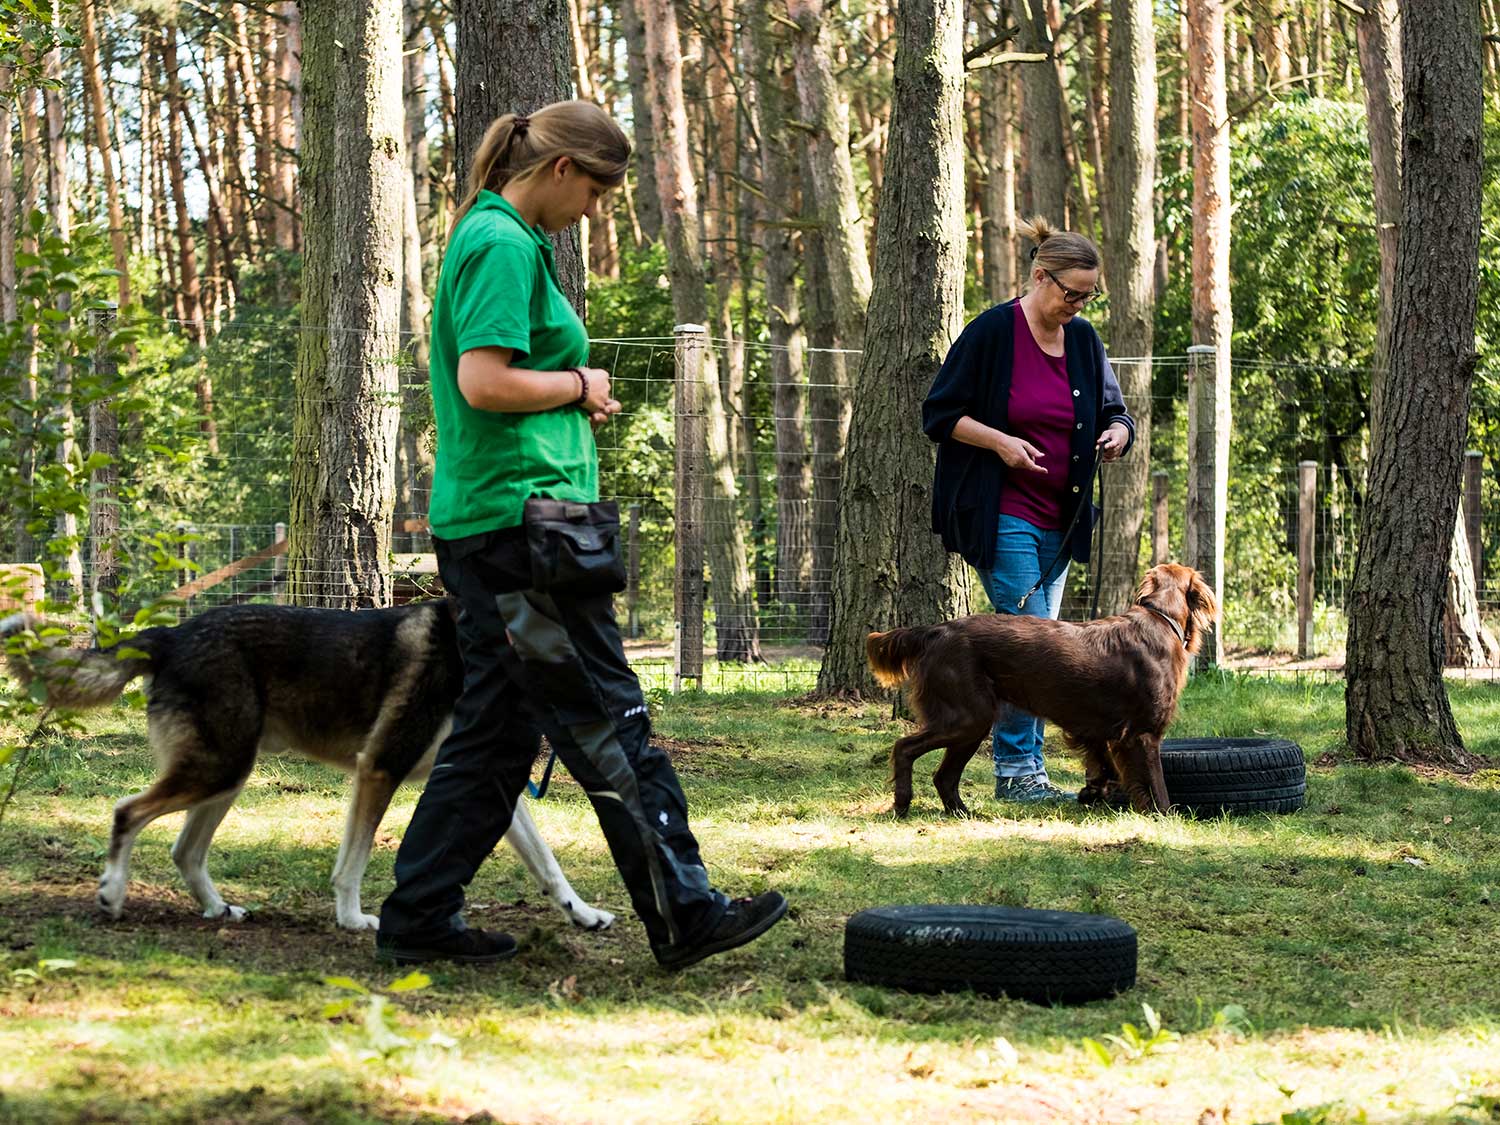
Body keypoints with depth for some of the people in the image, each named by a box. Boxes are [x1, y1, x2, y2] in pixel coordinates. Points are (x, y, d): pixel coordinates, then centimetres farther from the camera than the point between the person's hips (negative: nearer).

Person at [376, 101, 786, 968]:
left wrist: (577, 395, 10)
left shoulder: (496, 238, 20)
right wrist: (579, 385, -8)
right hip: (520, 514, -11)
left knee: (497, 730, 12)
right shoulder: (505, 246, -12)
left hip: (484, 522, 11)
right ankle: (684, 914, -2)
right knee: (611, 724, -6)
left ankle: (420, 918, 15)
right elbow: (485, 382, -22)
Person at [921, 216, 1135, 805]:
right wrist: (999, 441, -19)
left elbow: (1114, 411, 19)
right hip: (1004, 515, -6)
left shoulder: (1083, 340, 8)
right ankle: (1017, 769, -5)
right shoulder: (991, 332, -9)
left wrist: (1118, 433, -5)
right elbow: (939, 413, -6)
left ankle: (1020, 768, 14)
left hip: (1059, 519, 6)